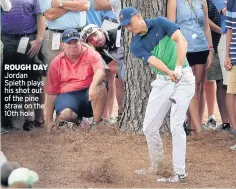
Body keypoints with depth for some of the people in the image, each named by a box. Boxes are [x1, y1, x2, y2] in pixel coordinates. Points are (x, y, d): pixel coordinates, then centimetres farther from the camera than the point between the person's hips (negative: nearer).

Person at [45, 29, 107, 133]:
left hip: (88, 93, 0)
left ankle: (96, 123, -22)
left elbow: (100, 72, -21)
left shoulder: (91, 54, 0)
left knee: (100, 87, -33)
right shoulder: (56, 63, 6)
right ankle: (77, 119, 3)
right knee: (65, 114, -34)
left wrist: (93, 86, -45)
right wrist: (49, 120, 3)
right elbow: (52, 92, 6)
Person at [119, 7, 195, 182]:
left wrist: (178, 68, -33)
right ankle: (156, 165, 27)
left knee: (176, 125, -15)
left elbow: (182, 41, -19)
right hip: (162, 81, 5)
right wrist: (169, 72, -36)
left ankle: (179, 172, -11)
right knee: (149, 127, 6)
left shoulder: (161, 23, -8)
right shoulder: (135, 45, 0)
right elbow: (153, 60, -16)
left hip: (183, 78, -5)